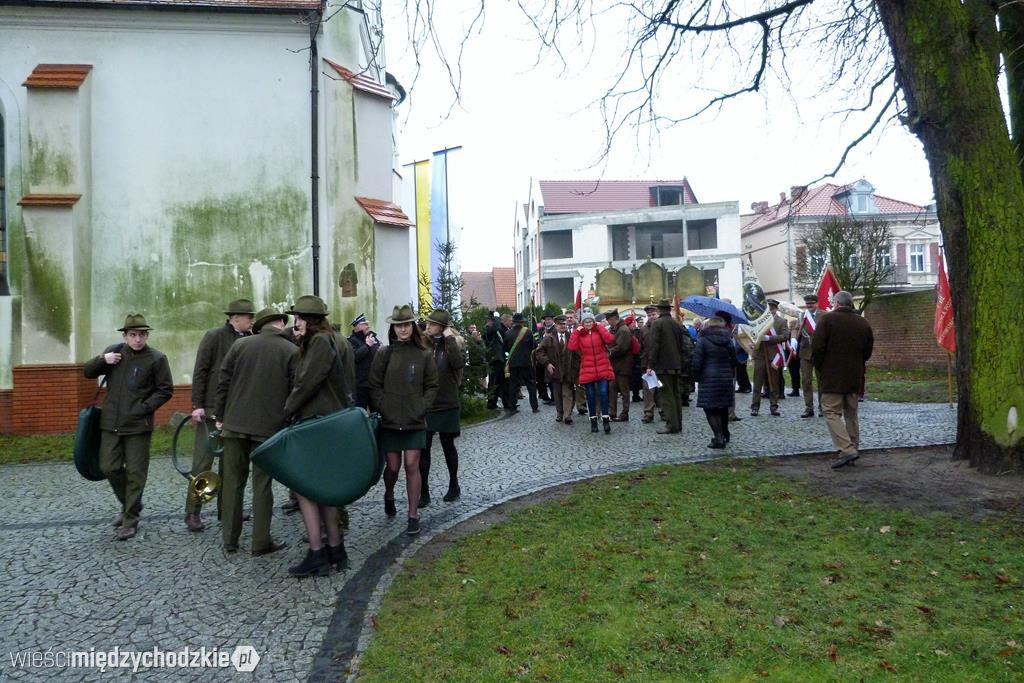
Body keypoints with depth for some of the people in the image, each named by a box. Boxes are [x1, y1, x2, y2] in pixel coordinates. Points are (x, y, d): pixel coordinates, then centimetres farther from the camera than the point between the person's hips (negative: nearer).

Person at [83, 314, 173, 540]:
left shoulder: (156, 359, -7)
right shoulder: (114, 351, 6)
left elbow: (166, 390, -4)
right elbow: (87, 372, 14)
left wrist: (145, 407, -14)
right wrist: (102, 360, -5)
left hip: (138, 426, -4)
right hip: (110, 424, 4)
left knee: (135, 473, 1)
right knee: (109, 468, 9)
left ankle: (130, 520, 12)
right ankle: (127, 504, 33)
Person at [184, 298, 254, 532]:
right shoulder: (214, 336, -6)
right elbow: (199, 371, -8)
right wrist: (197, 405, -12)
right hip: (211, 410, -5)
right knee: (203, 462, -1)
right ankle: (192, 513, 8)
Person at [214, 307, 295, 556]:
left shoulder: (240, 345, 4)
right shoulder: (292, 351, -3)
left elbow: (223, 381, 4)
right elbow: (294, 391, -5)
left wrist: (220, 416, 11)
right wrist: (290, 423, 4)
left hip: (235, 423, 2)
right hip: (270, 426, -2)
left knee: (233, 480, 11)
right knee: (262, 483, 5)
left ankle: (230, 539, 19)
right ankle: (261, 542, 9)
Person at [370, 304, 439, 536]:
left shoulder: (424, 355, 0)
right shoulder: (384, 354, 0)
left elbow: (432, 386, 4)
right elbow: (375, 386, 2)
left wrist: (421, 408, -6)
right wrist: (383, 409, -7)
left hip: (415, 421, -1)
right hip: (390, 421, 1)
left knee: (412, 466, -3)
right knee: (393, 466, 8)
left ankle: (413, 515, 7)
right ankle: (389, 496, 40)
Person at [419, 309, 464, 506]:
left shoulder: (451, 344, -2)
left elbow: (458, 364, -23)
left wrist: (450, 339, -20)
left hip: (446, 405, -1)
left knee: (448, 445, 12)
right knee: (423, 448, 0)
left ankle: (454, 485, 30)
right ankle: (424, 492, 8)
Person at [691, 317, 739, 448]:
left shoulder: (703, 340, -9)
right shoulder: (728, 341, 8)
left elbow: (697, 362, -10)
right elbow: (733, 361, 14)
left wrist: (696, 377, 3)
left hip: (709, 380, -6)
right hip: (726, 379, 6)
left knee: (710, 410, -2)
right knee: (723, 408, 18)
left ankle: (718, 437, -11)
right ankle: (724, 435, 28)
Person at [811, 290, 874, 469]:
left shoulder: (827, 319, -9)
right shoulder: (864, 323, 8)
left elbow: (817, 347, -12)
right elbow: (868, 351, 12)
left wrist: (820, 368, 3)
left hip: (832, 377, -6)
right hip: (855, 378, 6)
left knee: (832, 413, -4)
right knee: (851, 414, 15)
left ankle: (847, 450, -15)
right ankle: (853, 449, 21)